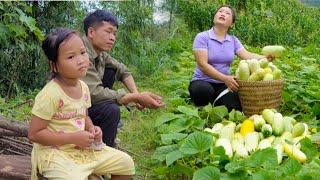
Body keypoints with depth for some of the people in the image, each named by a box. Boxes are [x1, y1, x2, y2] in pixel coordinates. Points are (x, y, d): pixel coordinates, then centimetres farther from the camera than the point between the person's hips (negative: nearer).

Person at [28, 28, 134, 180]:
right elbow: (34, 134, -20)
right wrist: (73, 138, -23)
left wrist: (91, 128, -4)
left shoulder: (83, 87, 1)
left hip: (83, 149, 7)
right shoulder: (50, 93, -22)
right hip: (55, 152, -7)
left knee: (126, 163, 7)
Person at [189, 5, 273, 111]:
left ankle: (217, 102, 10)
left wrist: (265, 58, -28)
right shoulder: (202, 37, -8)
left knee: (235, 109, -24)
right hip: (203, 82, -4)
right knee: (203, 90, -40)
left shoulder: (233, 40, 8)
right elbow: (203, 65, -19)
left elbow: (247, 56, -7)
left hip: (223, 85, 4)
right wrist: (225, 78, -29)